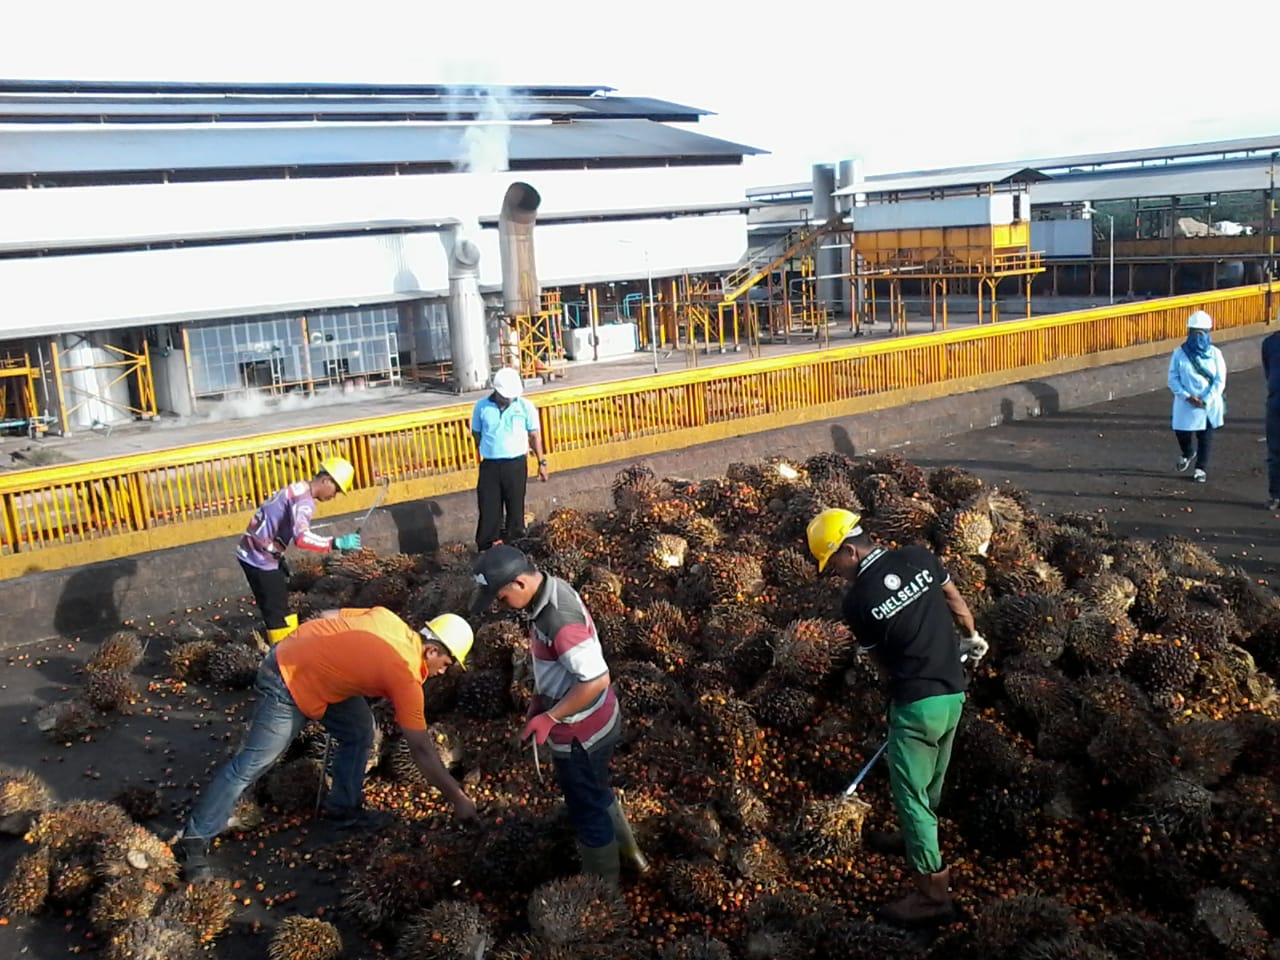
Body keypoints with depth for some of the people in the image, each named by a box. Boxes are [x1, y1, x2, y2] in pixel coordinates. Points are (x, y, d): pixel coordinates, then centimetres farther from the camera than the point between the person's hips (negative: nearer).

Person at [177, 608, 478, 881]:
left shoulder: (389, 619, -3)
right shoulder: (406, 676, -21)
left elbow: (330, 615, 7)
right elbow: (422, 750, -15)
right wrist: (457, 798, -7)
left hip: (297, 654, 9)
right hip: (287, 683, -9)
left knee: (359, 732, 12)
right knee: (251, 764, -3)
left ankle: (343, 808, 25)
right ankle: (195, 840, 7)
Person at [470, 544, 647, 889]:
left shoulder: (560, 620, -34)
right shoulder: (549, 591, -4)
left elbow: (596, 680, -32)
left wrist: (548, 718, -24)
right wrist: (539, 699, 5)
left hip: (581, 732, -9)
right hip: (593, 721, 9)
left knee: (587, 811, 13)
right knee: (597, 795, 29)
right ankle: (630, 853, 49)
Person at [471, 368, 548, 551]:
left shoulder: (525, 407, -4)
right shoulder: (482, 407, -2)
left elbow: (534, 435, 3)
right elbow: (476, 433, 10)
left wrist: (541, 462, 4)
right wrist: (487, 450, 2)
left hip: (516, 464, 0)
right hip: (489, 465, 1)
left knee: (515, 507, 8)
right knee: (488, 508, 3)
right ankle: (487, 549, 13)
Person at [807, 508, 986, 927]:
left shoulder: (857, 601, -15)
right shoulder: (919, 557, -3)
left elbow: (883, 659, 0)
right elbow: (956, 600, 15)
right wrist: (973, 637, 33)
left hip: (916, 704, -7)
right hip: (954, 694, 7)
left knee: (910, 794, 5)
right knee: (930, 783, 26)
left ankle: (932, 892, 10)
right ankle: (919, 838, 48)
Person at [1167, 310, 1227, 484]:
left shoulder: (1214, 354, -3)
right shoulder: (1180, 354, -3)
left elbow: (1220, 381, -5)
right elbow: (1173, 380, -3)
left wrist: (1206, 400, -15)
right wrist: (1187, 396, -15)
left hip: (1209, 405, 0)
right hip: (1185, 404, 0)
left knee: (1205, 437, 4)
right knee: (1182, 433, 2)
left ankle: (1201, 468, 19)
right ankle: (1187, 454, 36)